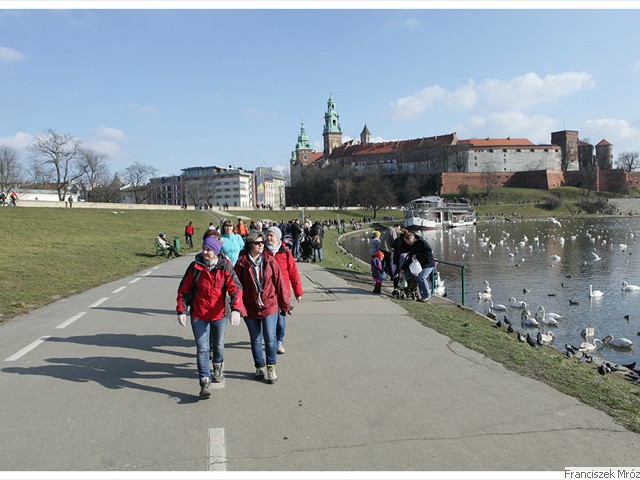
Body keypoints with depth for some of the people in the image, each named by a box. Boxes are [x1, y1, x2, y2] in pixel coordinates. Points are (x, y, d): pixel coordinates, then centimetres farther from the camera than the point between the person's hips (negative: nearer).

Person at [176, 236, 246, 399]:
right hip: (198, 315, 0)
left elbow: (236, 288, -16)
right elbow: (183, 290, 2)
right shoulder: (195, 267, -6)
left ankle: (218, 368, 47)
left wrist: (236, 309, -30)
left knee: (218, 345, 19)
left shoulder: (225, 267, -9)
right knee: (202, 348, -7)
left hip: (219, 314, 1)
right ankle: (205, 383, -4)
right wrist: (181, 310, -4)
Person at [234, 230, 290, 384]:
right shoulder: (242, 263, -7)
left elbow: (279, 282, 1)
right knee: (255, 340, 13)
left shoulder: (270, 261, -4)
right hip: (250, 308, 0)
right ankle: (260, 367, 31)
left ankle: (271, 368, 15)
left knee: (270, 338, -4)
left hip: (269, 306, 0)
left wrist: (284, 304, 4)